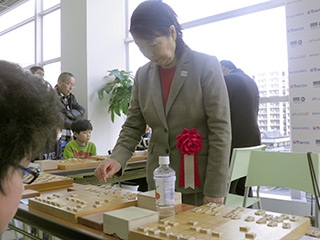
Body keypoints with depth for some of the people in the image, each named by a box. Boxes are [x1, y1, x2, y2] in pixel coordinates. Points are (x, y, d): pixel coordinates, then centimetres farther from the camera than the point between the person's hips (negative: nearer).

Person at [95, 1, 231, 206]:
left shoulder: (206, 66, -9)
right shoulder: (143, 75, 4)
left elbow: (220, 130, -13)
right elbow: (133, 127, 5)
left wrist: (214, 190, -15)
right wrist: (117, 159, -14)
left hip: (200, 181, -4)